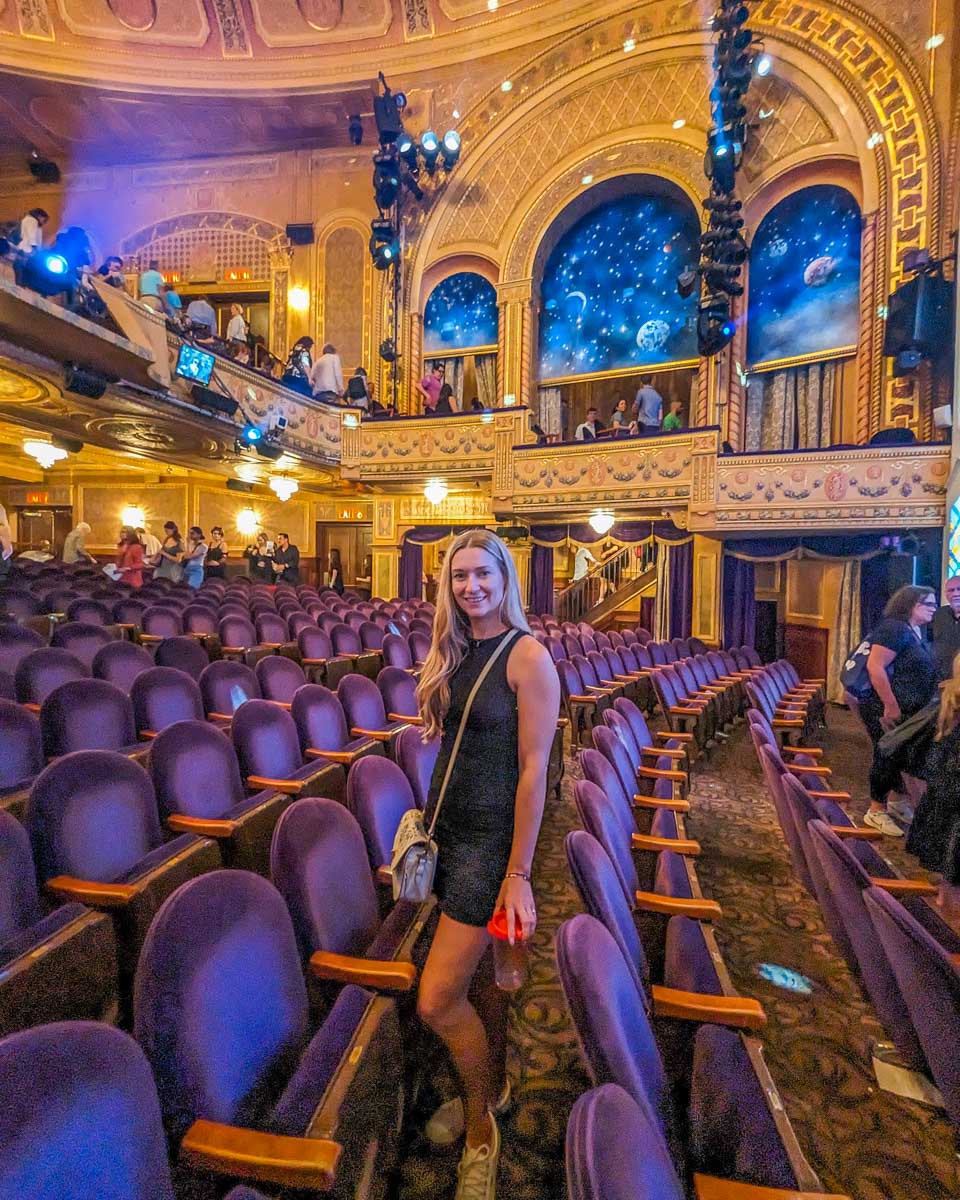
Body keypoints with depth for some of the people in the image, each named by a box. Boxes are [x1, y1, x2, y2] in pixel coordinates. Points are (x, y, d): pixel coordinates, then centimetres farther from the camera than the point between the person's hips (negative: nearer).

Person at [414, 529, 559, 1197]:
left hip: (491, 838, -7)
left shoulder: (527, 655, -16)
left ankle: (480, 1127, 28)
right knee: (477, 973, 23)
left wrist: (519, 874, -16)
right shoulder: (454, 652, 6)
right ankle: (493, 1088, 48)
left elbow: (533, 770, -17)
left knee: (436, 1002, -1)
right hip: (449, 829, 7)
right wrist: (430, 822, 13)